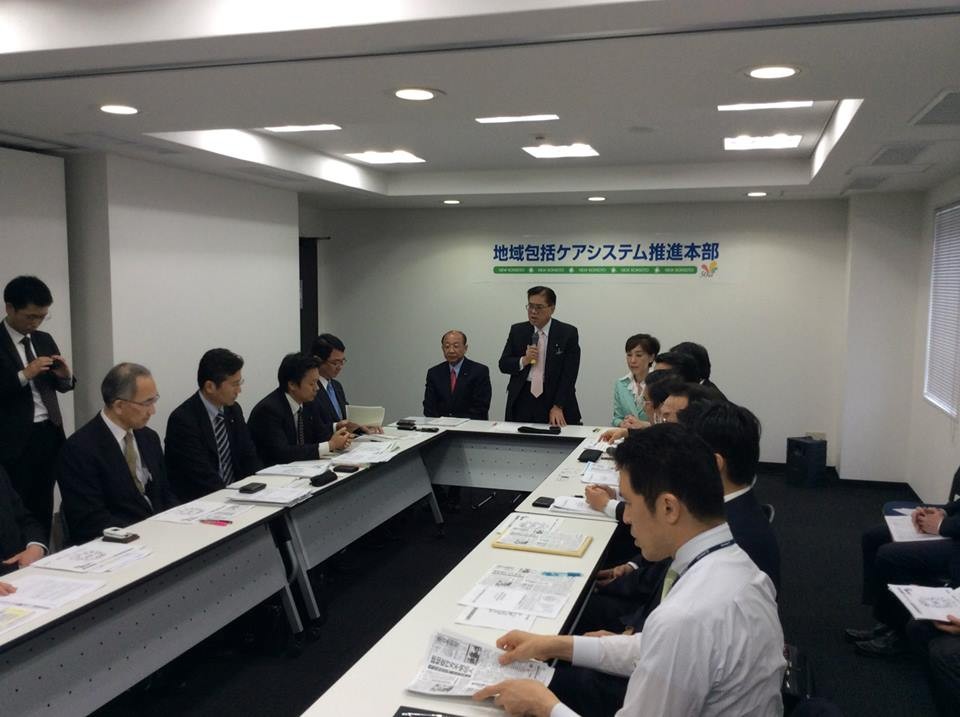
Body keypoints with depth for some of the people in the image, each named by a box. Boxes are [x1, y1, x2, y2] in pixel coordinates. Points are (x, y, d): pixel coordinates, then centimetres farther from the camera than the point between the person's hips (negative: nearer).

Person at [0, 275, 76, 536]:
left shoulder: (45, 340, 11)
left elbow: (61, 386, 17)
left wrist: (66, 375, -4)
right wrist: (24, 374, -20)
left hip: (49, 434, 5)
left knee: (44, 506, 11)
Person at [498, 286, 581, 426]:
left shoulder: (568, 333, -3)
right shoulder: (517, 330, 6)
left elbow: (569, 374, -8)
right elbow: (503, 365, 7)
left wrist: (558, 407, -16)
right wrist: (523, 360, -12)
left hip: (555, 398, -2)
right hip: (522, 400, 2)